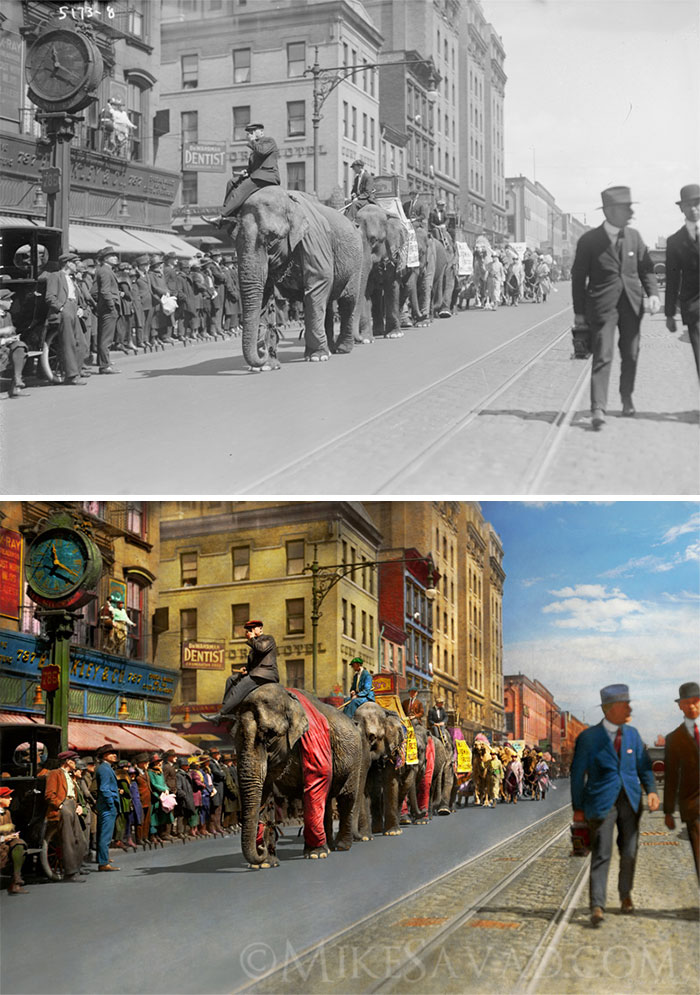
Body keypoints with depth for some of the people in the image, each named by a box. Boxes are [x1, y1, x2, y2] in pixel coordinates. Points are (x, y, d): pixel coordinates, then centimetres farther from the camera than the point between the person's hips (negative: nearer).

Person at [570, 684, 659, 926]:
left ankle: (625, 894, 32)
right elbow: (577, 773, -1)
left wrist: (651, 790, -5)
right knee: (601, 854, -10)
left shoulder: (632, 734, 8)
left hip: (630, 800, 4)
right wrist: (578, 808, -2)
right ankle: (597, 906, -9)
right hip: (602, 802, -4)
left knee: (629, 852, 10)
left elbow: (643, 766, 12)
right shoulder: (588, 737, -6)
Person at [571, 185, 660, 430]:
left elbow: (646, 268, 11)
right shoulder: (589, 240, -7)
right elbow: (578, 276, -1)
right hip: (603, 306, -4)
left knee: (630, 355, 11)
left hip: (632, 304, 4)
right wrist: (579, 312, -1)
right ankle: (598, 409, -13)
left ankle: (627, 399, 30)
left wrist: (653, 293, -7)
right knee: (602, 356, -11)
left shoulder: (634, 236, 5)